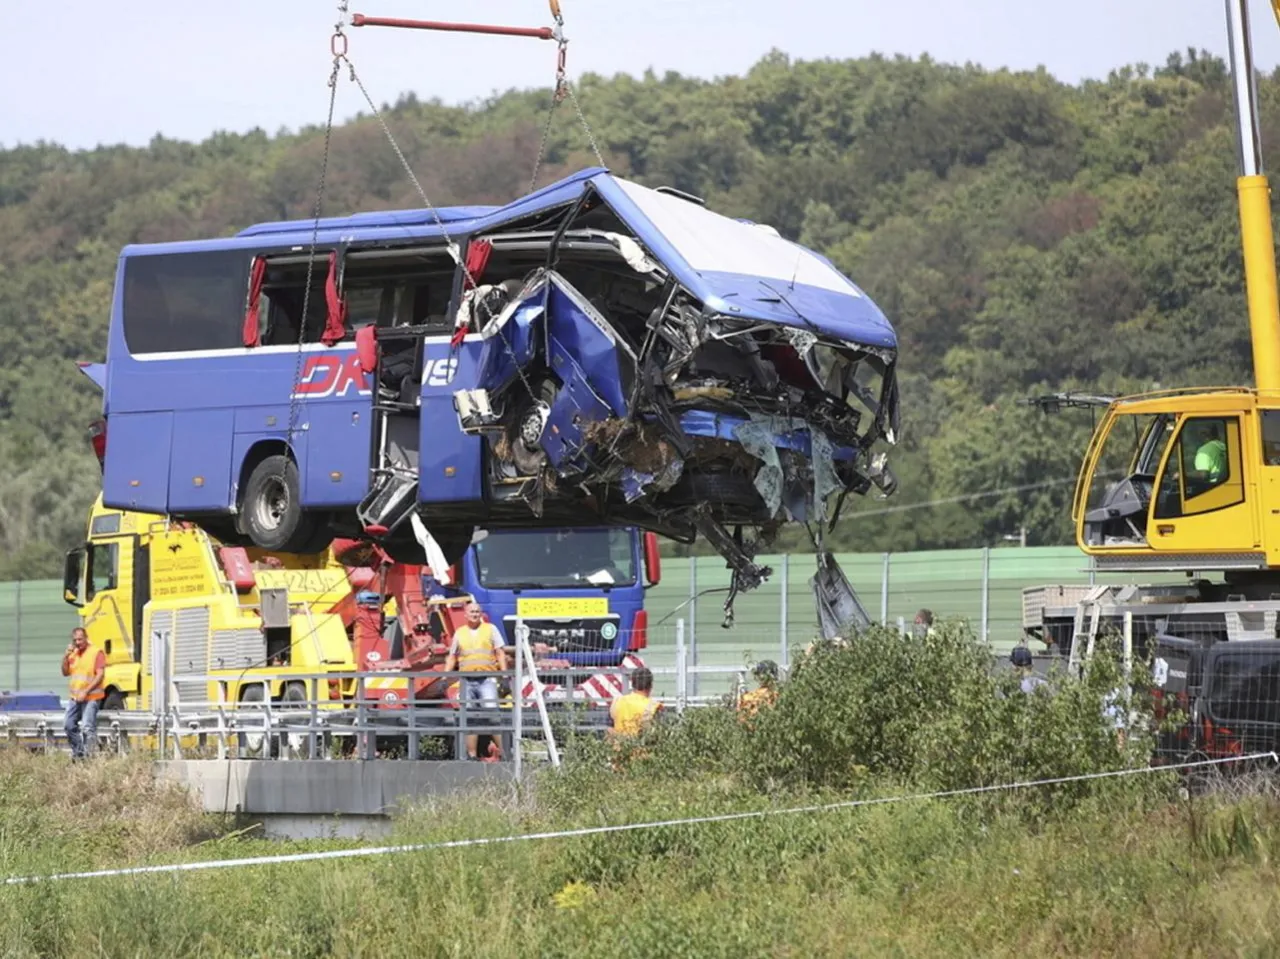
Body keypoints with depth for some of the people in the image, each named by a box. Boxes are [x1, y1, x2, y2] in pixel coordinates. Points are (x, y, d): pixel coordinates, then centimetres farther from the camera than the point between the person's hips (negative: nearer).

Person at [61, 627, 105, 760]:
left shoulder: (96, 653, -8)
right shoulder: (73, 653, 14)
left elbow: (100, 675, -15)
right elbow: (66, 672, 16)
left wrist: (85, 692, -20)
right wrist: (65, 656, -1)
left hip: (91, 698, -8)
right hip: (75, 698, 8)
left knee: (87, 727, -15)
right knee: (69, 725, 9)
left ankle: (88, 755, -12)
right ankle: (78, 752, 22)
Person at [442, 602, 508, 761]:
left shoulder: (491, 629, 8)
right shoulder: (459, 633, 15)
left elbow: (500, 652, 4)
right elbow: (452, 657, 17)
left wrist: (505, 674, -7)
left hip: (487, 679, -3)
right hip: (467, 680, 3)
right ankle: (471, 755, 6)